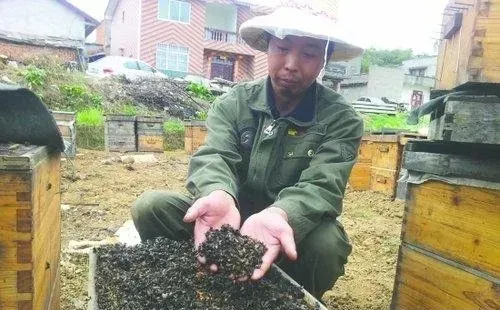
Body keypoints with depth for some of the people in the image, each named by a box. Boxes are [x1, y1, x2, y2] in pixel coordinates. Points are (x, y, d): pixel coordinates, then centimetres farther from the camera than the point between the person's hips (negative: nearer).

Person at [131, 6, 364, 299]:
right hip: (232, 216, 2)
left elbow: (322, 186, -23)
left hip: (295, 226, -1)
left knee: (326, 243, -34)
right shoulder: (233, 102, -5)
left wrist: (278, 215, -45)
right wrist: (220, 196, -44)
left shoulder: (342, 120, -11)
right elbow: (214, 156, -19)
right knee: (150, 206, -18)